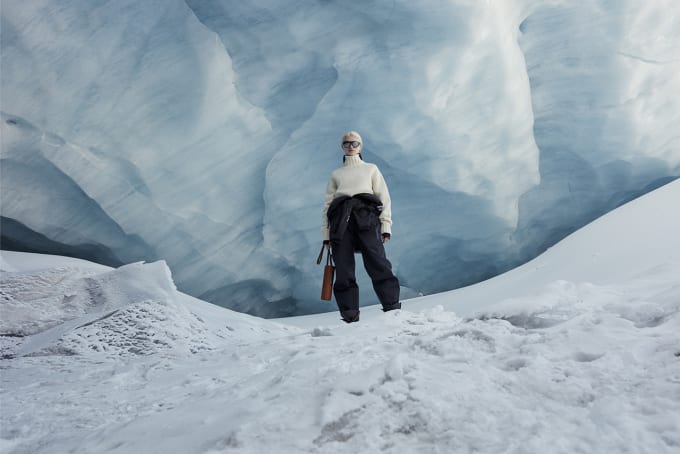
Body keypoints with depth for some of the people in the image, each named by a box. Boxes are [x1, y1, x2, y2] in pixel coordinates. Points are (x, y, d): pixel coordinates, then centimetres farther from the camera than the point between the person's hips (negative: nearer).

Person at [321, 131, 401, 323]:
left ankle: (393, 310, -22)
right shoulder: (336, 174, 29)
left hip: (366, 216, -1)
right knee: (343, 271, -9)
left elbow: (384, 198, 16)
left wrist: (386, 226, 1)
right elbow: (328, 204, 20)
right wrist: (326, 234, 8)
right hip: (340, 219, 2)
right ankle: (350, 318, -10)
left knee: (377, 262, -19)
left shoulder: (371, 169, 27)